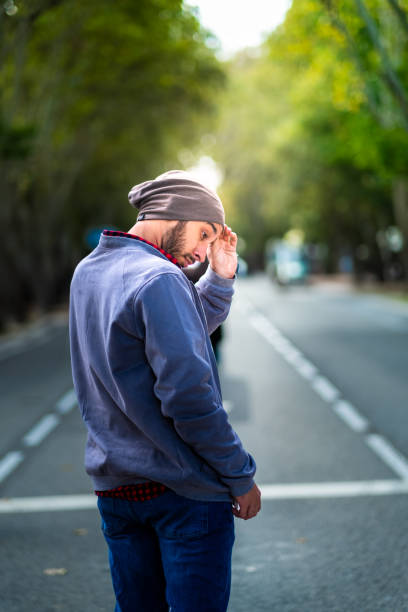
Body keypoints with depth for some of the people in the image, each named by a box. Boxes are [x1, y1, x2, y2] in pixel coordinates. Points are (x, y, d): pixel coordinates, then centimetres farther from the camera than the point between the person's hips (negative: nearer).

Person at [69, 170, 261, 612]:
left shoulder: (89, 271, 11)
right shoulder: (159, 279, -18)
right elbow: (189, 397, -22)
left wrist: (221, 275, 6)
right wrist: (241, 477, -13)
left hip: (113, 485, 9)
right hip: (184, 490, -8)